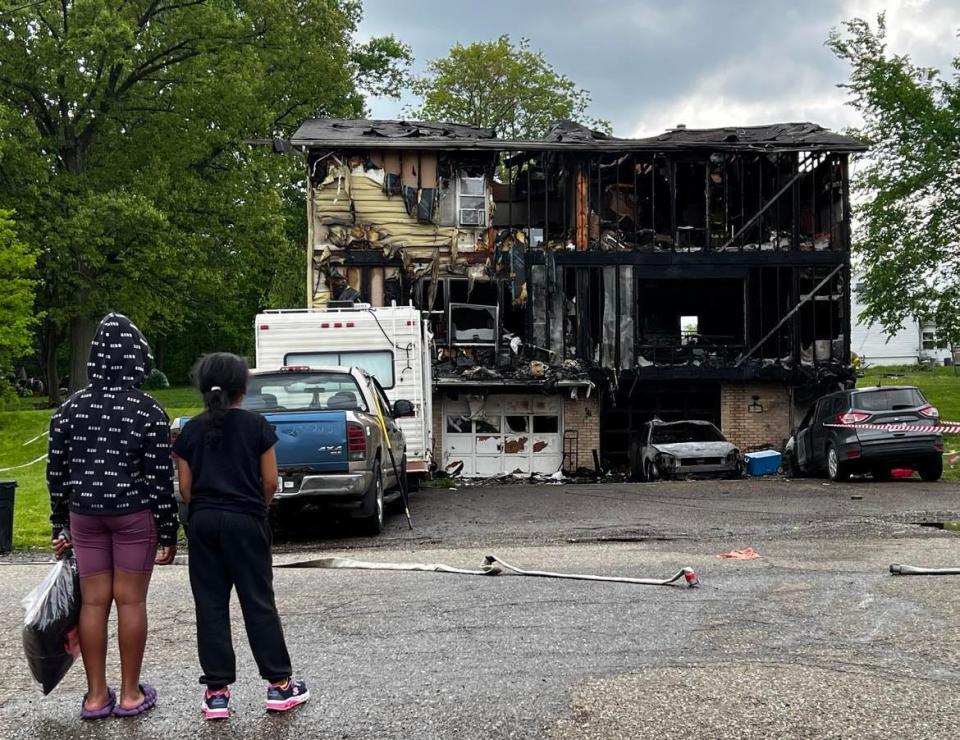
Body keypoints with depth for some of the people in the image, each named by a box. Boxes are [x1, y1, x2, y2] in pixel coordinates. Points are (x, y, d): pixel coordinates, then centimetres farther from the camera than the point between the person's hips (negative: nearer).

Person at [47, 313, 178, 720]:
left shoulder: (70, 408, 2)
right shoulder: (148, 410, -9)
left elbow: (56, 472, 6)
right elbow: (160, 478, -10)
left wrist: (61, 525, 15)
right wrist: (168, 533, -2)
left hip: (84, 514, 4)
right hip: (134, 516, -3)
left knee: (93, 602, 9)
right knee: (130, 601, 5)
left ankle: (96, 695, 16)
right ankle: (130, 694, 13)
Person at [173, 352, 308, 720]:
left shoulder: (190, 431, 3)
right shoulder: (257, 426, -3)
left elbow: (185, 487, 3)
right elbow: (270, 481, -2)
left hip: (202, 522, 2)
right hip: (246, 520, -2)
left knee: (210, 605, 6)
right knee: (258, 602, 4)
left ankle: (216, 691, 8)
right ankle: (279, 684, 9)